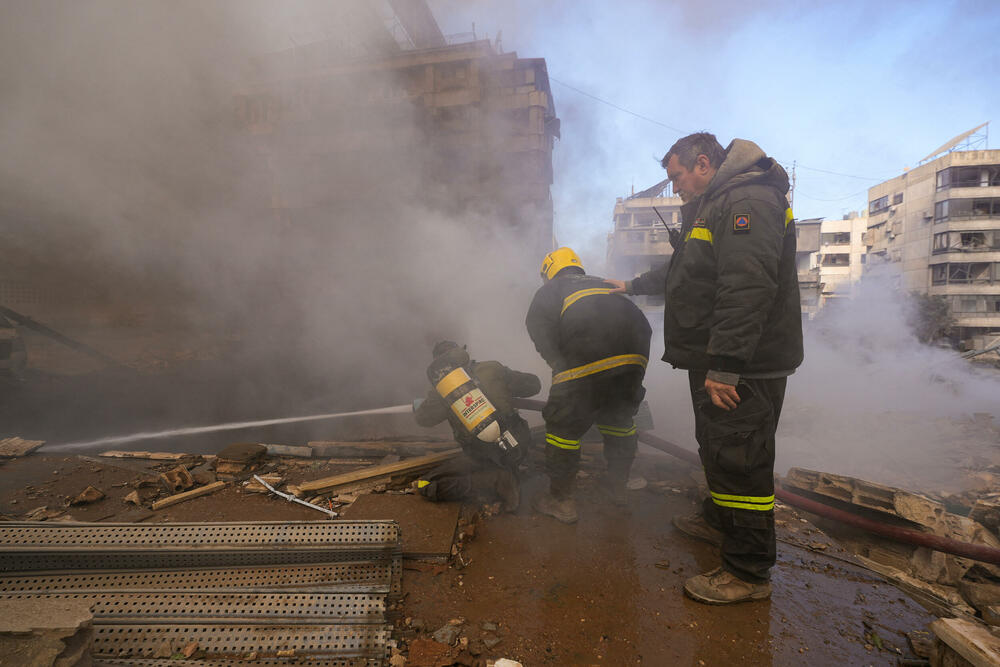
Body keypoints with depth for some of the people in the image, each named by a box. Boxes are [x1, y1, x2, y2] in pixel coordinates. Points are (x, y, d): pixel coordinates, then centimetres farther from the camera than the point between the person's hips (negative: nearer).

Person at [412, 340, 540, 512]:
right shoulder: (492, 369, -1)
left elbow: (424, 418, 10)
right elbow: (533, 385, 6)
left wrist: (417, 405, 34)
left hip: (483, 458, -5)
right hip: (517, 450, 5)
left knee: (426, 486, 2)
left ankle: (498, 481, -9)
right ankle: (509, 472, 13)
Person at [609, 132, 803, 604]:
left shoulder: (748, 201, -15)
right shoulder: (714, 207, 22)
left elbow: (747, 289, -27)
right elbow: (681, 273, 36)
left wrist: (725, 365, -29)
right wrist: (633, 286, 43)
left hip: (742, 370, -11)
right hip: (717, 364, 11)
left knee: (739, 461, -5)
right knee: (716, 451, 22)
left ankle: (749, 573, 8)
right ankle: (719, 521, 41)